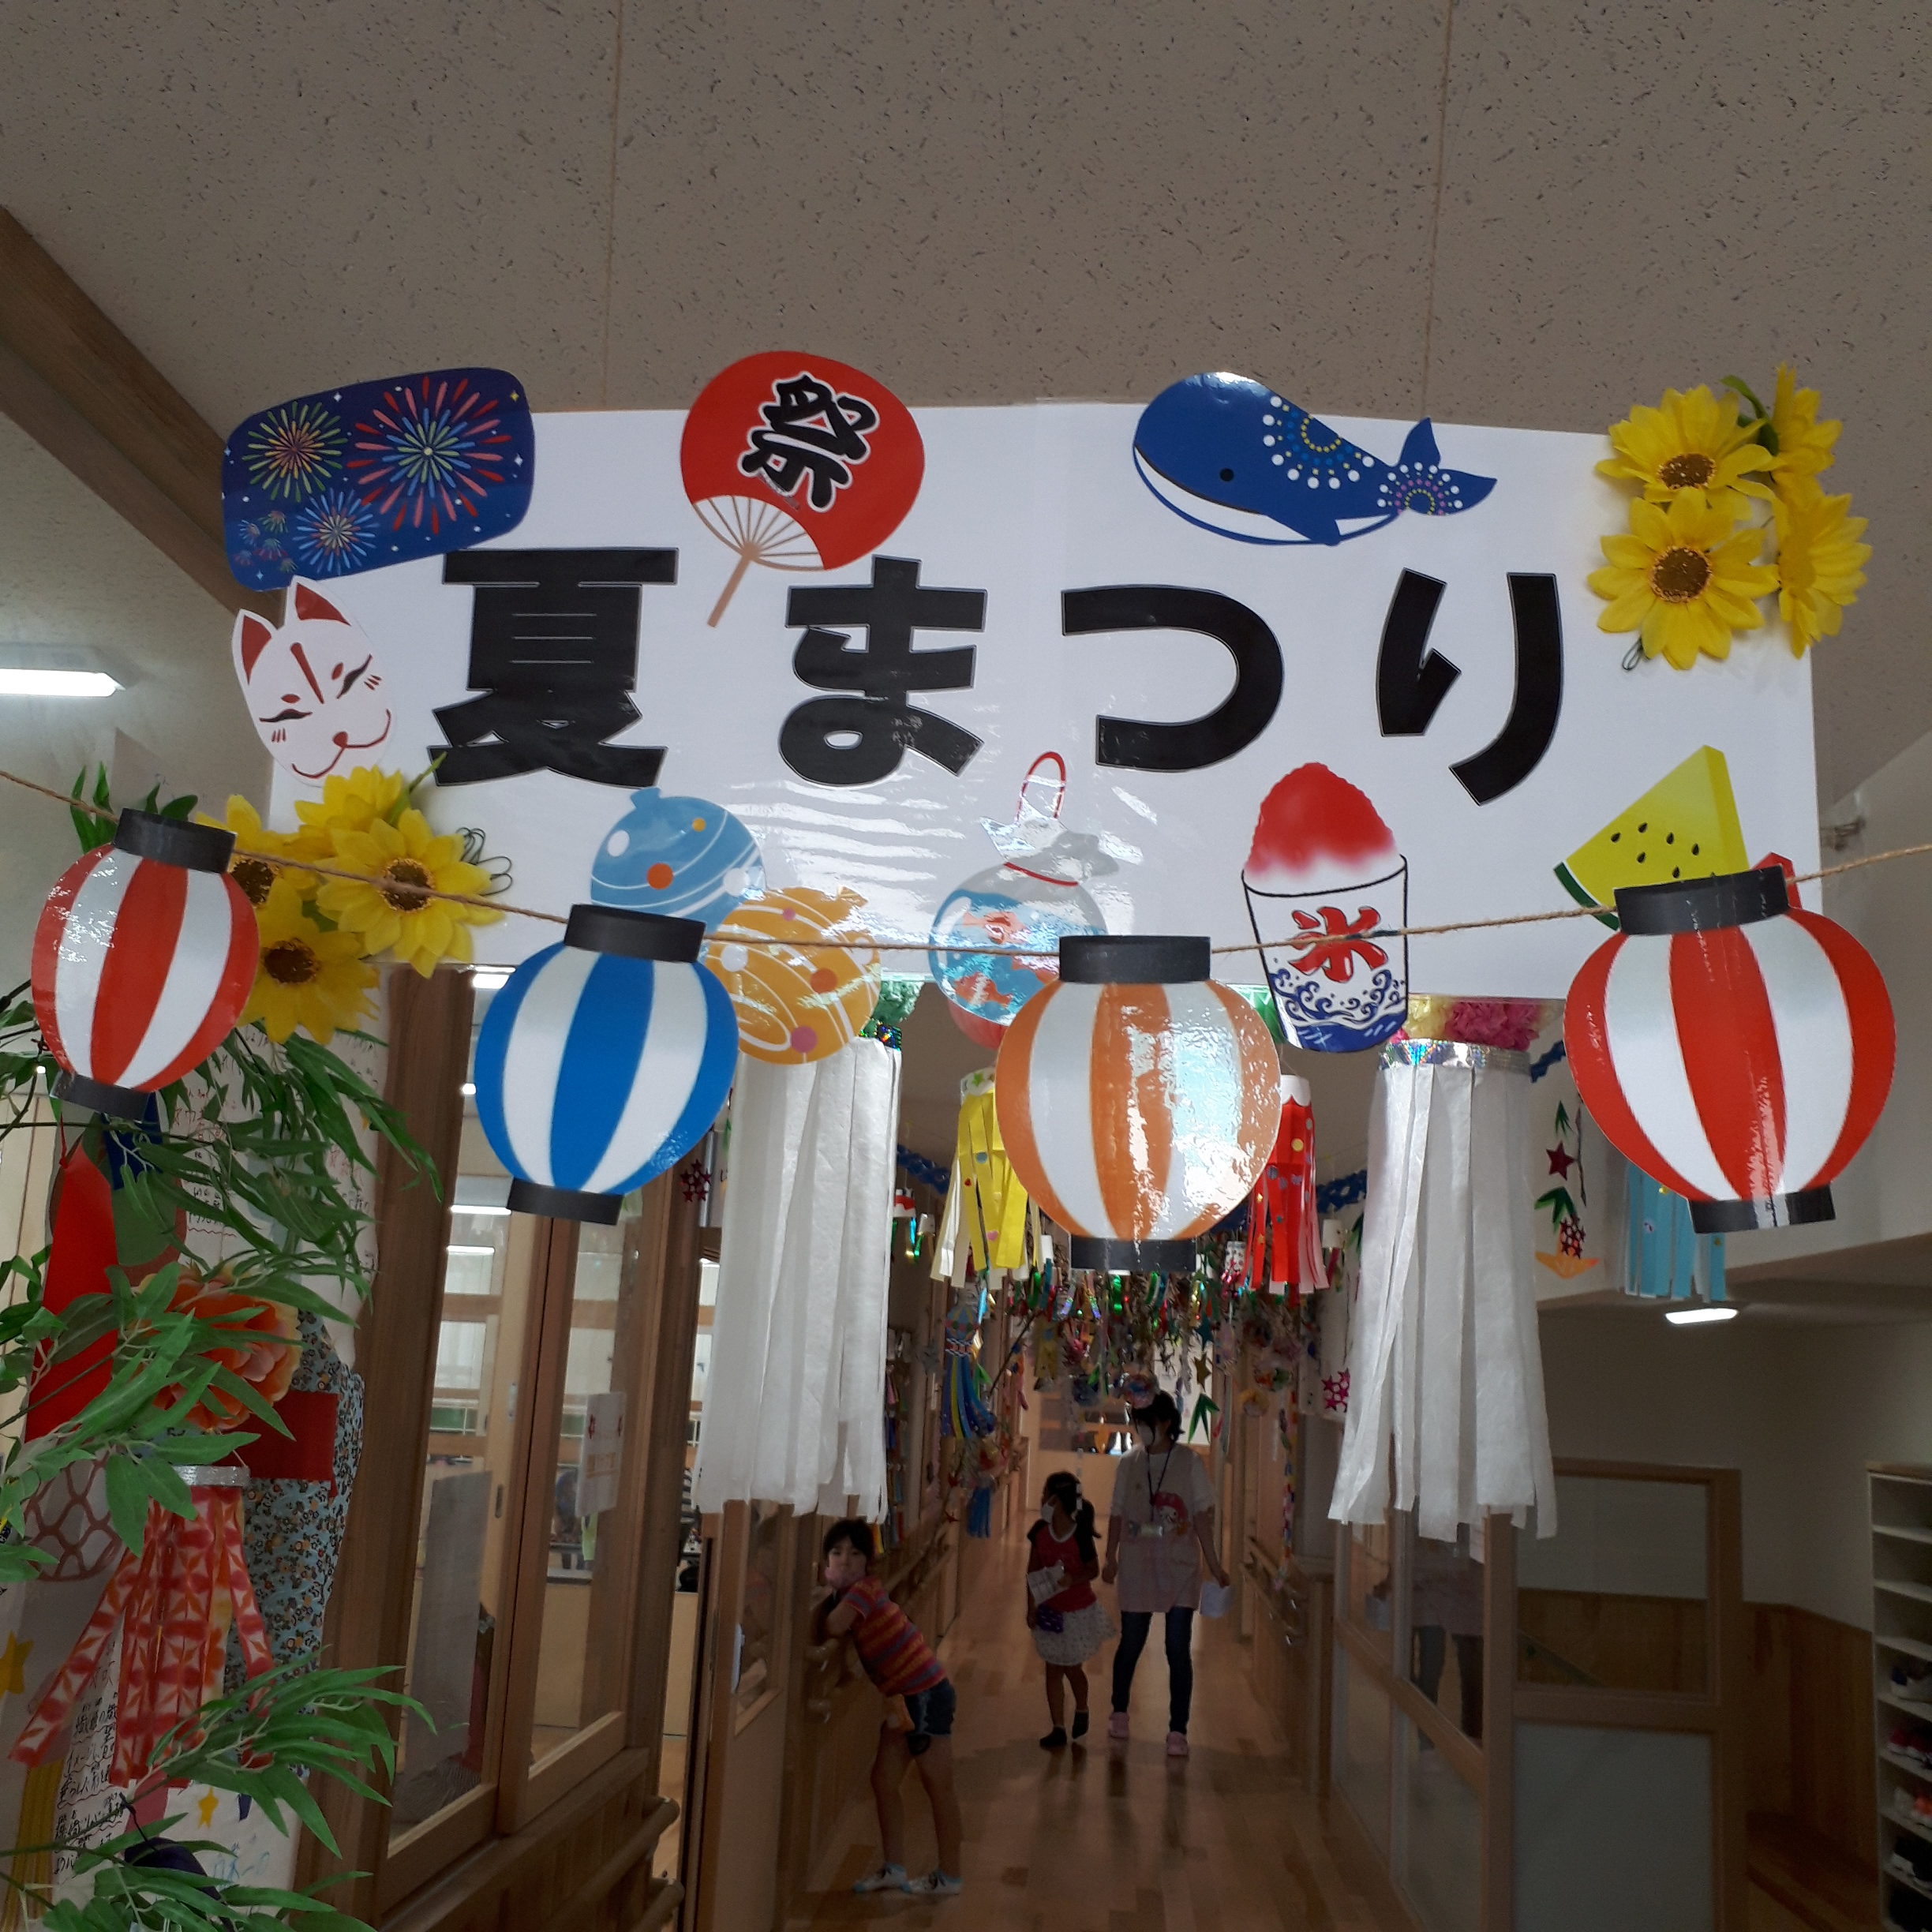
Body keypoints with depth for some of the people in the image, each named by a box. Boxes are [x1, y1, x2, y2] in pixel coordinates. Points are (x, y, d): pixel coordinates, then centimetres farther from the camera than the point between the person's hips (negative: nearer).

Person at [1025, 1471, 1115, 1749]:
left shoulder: (1080, 1536, -22)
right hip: (1049, 1611, 4)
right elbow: (1033, 1571, 0)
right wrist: (1031, 1607, -1)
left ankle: (1081, 1711, 39)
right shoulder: (1040, 1532, -9)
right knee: (1053, 1669, 7)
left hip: (1077, 1612, -4)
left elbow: (1094, 1570, -10)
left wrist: (1073, 1579, -29)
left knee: (1071, 1668, 10)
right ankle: (1058, 1729, 17)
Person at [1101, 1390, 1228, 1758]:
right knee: (1130, 1643, 12)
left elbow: (1202, 1515, -4)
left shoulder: (1188, 1462, -5)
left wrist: (1212, 1562, -6)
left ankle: (1178, 1731, 7)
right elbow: (1118, 1514, 8)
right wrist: (1111, 1558, 7)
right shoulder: (1129, 1463, 2)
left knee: (1179, 1649, -1)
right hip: (1137, 1566, 2)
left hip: (1180, 1568, -2)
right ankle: (1119, 1711, 34)